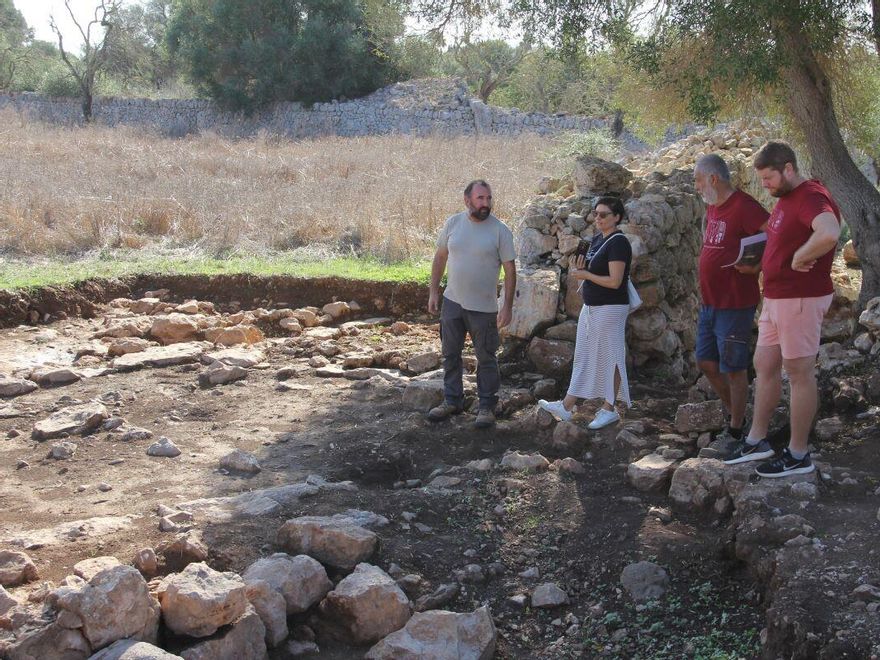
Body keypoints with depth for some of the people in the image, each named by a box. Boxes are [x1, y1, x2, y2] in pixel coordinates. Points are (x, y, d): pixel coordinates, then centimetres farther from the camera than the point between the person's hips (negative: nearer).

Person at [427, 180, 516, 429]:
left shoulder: (500, 230, -11)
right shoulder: (453, 223, -1)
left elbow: (510, 269, -9)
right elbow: (440, 257, 9)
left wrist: (507, 306, -13)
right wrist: (434, 292, 6)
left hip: (484, 307, -3)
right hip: (452, 302, 4)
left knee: (486, 358, 6)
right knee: (451, 354, 14)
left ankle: (487, 406, 19)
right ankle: (452, 400, 29)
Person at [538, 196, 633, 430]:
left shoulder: (618, 243, -16)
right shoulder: (597, 239, 11)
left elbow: (614, 281, -22)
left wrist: (585, 275, -13)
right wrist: (581, 268, 0)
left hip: (610, 309, -10)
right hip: (591, 307, 10)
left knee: (609, 357, 0)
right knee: (583, 357, 11)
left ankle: (609, 410, 11)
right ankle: (566, 406, 14)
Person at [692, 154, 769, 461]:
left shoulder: (743, 206, -17)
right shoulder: (712, 208, 12)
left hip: (734, 305, -9)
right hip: (710, 303, 9)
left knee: (733, 369, 1)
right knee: (706, 362, 15)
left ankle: (736, 433, 13)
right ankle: (734, 415, 31)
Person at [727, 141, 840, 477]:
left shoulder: (811, 197, -19)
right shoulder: (785, 199, 13)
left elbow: (829, 234, -39)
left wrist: (799, 258, -25)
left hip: (800, 298, -10)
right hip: (775, 298, 10)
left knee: (799, 372, -2)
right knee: (764, 365, 14)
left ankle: (798, 455, 7)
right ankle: (756, 439, 25)